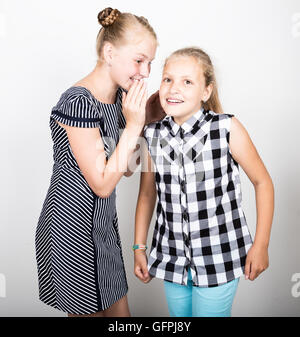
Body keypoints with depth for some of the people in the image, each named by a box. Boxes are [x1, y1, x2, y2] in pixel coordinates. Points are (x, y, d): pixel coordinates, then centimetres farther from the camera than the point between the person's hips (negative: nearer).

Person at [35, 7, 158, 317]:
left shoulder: (118, 97, 4)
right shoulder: (78, 102, -23)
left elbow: (127, 167, 8)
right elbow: (102, 184, -21)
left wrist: (141, 118, -4)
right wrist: (133, 125, -22)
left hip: (103, 225, 8)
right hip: (72, 228, -8)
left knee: (119, 310, 18)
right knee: (87, 311, 11)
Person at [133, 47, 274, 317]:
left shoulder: (227, 128, -14)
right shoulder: (152, 135, -5)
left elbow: (263, 182, -5)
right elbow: (147, 195, 7)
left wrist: (261, 245, -4)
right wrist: (139, 247, 10)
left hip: (219, 259, -3)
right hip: (172, 258, 3)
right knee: (178, 314, 19)